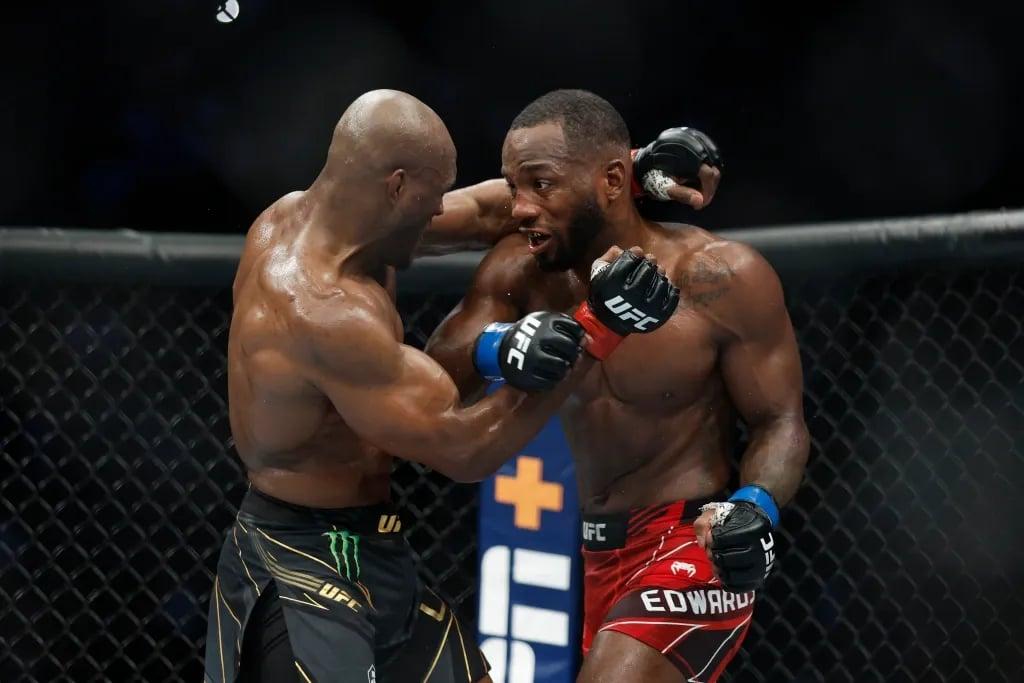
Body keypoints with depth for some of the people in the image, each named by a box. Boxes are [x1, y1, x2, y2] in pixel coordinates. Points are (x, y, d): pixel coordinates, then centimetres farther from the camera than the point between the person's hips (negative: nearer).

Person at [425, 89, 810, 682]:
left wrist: (755, 508, -31)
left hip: (694, 550, -7)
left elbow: (780, 421, -11)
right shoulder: (523, 271, -2)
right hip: (600, 551, 7)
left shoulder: (721, 279, -16)